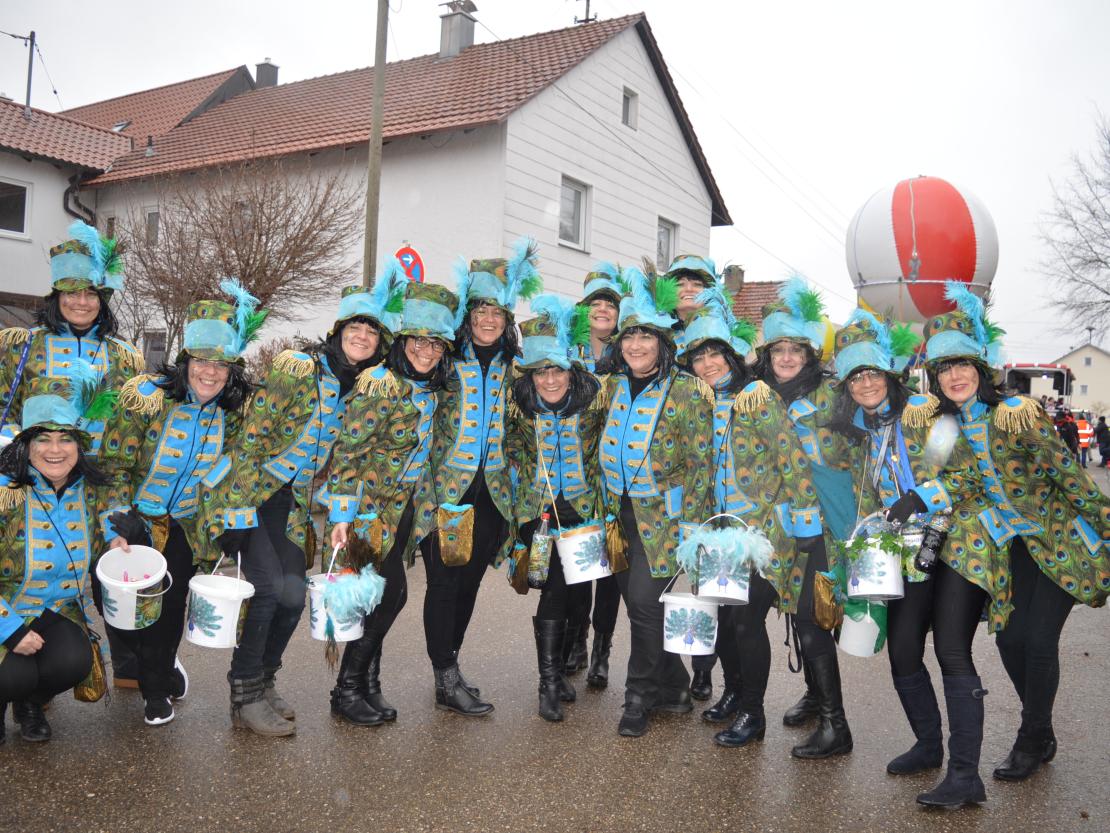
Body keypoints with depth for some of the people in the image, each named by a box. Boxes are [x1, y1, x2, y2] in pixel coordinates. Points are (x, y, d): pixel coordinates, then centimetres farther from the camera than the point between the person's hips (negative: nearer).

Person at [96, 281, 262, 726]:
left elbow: (229, 473, 5)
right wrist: (116, 528, -20)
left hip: (183, 528, 2)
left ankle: (156, 688, 32)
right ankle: (160, 667, 28)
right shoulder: (145, 396, -19)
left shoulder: (233, 411, -8)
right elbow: (113, 465, -14)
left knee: (169, 609, 5)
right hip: (134, 522, -2)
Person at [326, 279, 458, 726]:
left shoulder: (432, 390, 6)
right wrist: (342, 513, -21)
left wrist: (422, 505, 17)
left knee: (385, 594, 9)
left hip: (404, 507, 7)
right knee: (391, 593, -7)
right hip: (371, 505, -7)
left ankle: (365, 683, 23)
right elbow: (348, 449, -18)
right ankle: (347, 689, 9)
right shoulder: (380, 384, -17)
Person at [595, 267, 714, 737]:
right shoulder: (614, 386, 8)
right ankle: (674, 688, 30)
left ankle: (640, 696, 10)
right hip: (621, 509, 6)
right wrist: (607, 507, 14)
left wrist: (692, 523, -15)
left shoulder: (686, 391, -11)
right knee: (635, 600, 11)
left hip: (663, 513, -6)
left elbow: (701, 461, -11)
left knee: (644, 600, -11)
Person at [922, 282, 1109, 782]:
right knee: (1010, 637, 4)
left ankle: (1031, 741, 17)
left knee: (1040, 640, -4)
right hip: (1014, 544, 6)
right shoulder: (947, 426, -3)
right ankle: (1041, 736, 27)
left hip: (1061, 540, -5)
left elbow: (1068, 471, -18)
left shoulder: (1017, 414, -20)